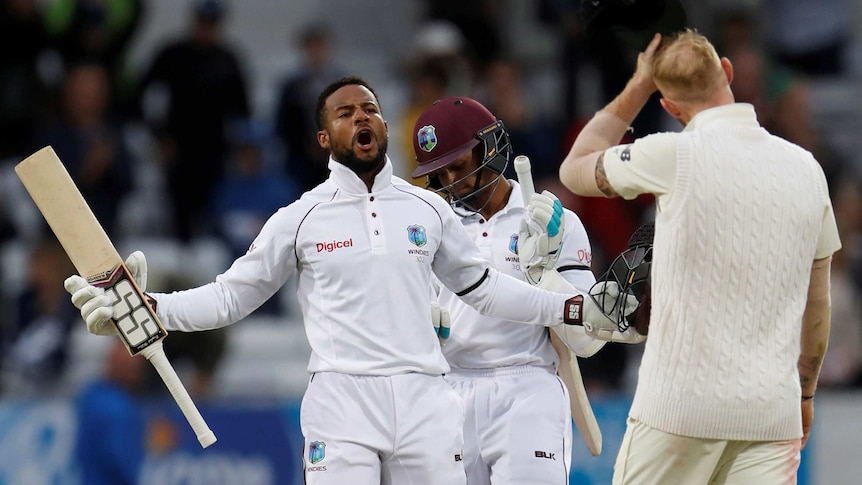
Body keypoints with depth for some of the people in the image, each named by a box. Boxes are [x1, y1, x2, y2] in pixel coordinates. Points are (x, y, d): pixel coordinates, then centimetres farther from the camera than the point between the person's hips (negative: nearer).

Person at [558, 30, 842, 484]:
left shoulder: (674, 157, -9)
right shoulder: (805, 167, 5)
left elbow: (574, 169, 11)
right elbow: (817, 305, 14)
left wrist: (637, 88, 17)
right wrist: (805, 392, 25)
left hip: (680, 403, -4)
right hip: (773, 412, 4)